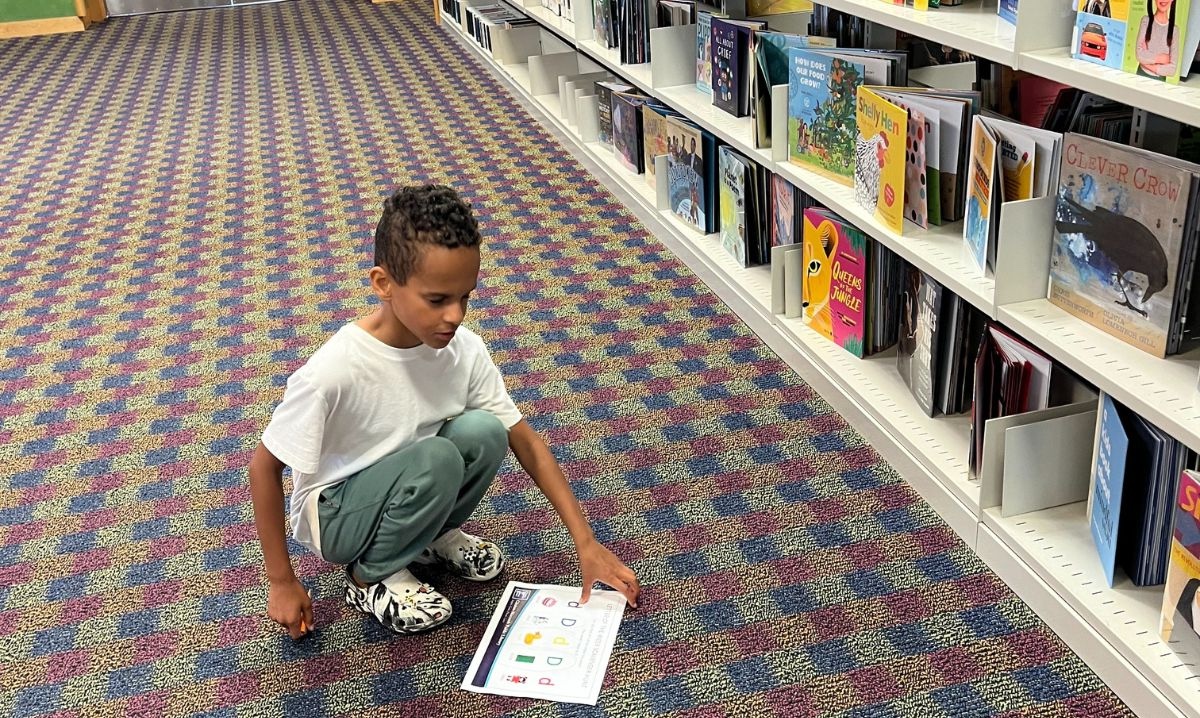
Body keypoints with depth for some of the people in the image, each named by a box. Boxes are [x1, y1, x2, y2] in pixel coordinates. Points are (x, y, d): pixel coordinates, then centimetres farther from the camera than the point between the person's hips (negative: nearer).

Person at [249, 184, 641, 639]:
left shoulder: (464, 350, -17)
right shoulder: (333, 372, -32)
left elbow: (526, 442, -10)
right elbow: (264, 467, -18)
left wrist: (585, 543, -14)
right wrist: (281, 582, -13)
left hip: (403, 486, 5)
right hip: (334, 515, -4)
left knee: (484, 432, -24)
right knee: (437, 459, -33)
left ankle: (433, 536, 5)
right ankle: (371, 577, -5)